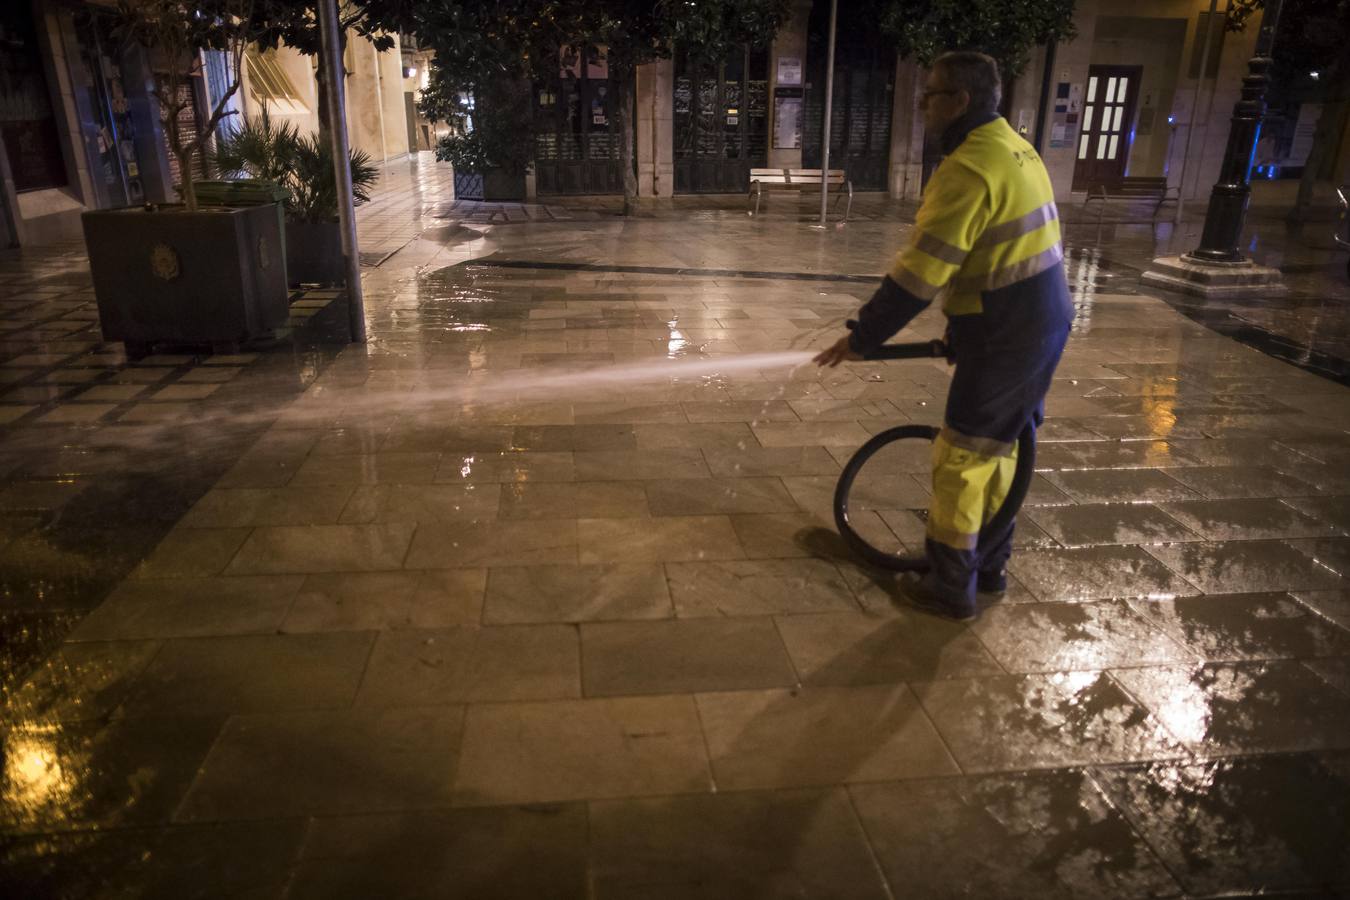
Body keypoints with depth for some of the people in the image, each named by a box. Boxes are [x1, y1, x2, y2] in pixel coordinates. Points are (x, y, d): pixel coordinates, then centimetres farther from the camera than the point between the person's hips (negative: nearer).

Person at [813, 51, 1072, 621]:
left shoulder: (968, 168, -20)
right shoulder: (1015, 150, 12)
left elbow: (918, 276, -23)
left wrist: (861, 340, -14)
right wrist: (963, 326, 20)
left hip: (1005, 341, -10)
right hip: (1043, 326, 10)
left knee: (961, 459, 2)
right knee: (997, 447, 20)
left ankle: (951, 589, 14)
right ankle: (989, 566, 34)